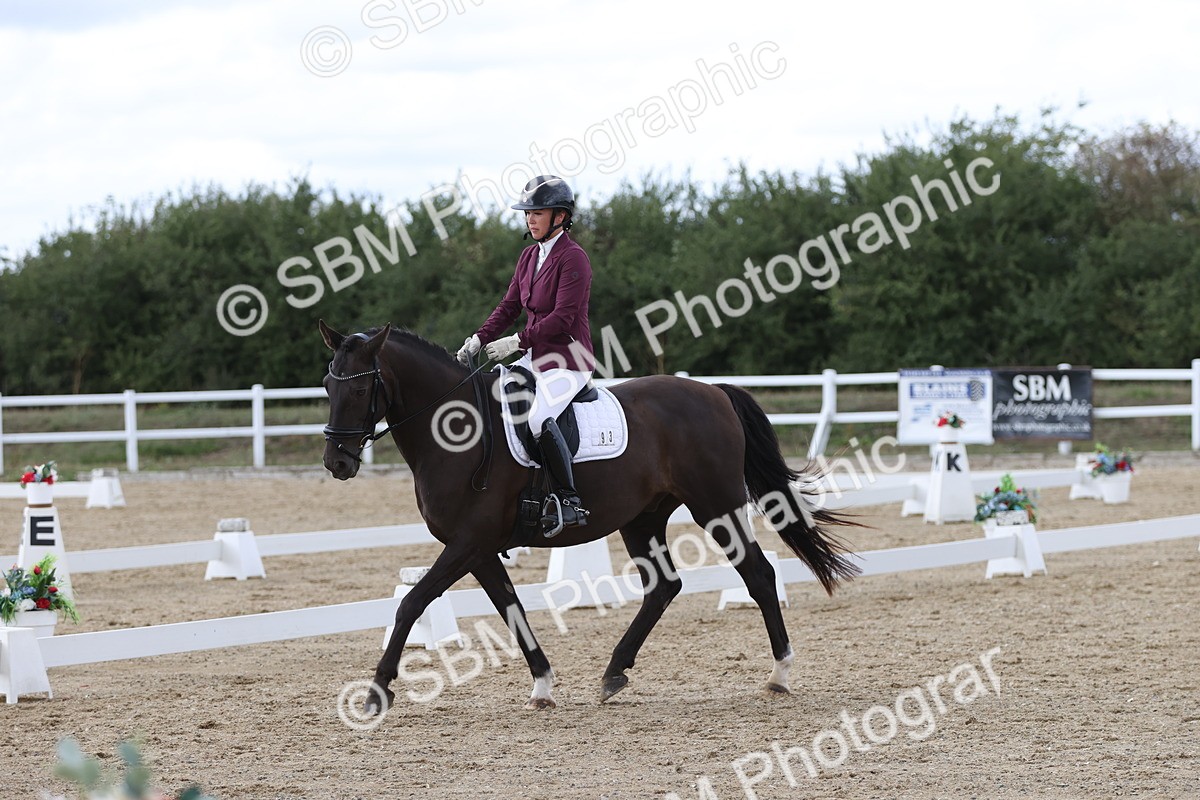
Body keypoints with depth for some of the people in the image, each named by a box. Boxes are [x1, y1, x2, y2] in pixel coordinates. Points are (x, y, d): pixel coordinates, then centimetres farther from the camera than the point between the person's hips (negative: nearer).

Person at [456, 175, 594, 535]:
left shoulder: (573, 258, -13)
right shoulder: (530, 255, 13)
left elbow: (562, 318, -20)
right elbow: (509, 306, 15)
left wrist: (517, 342, -22)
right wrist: (478, 340, 1)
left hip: (567, 360, -9)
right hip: (534, 357, 9)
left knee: (539, 417, -32)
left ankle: (568, 501, -26)